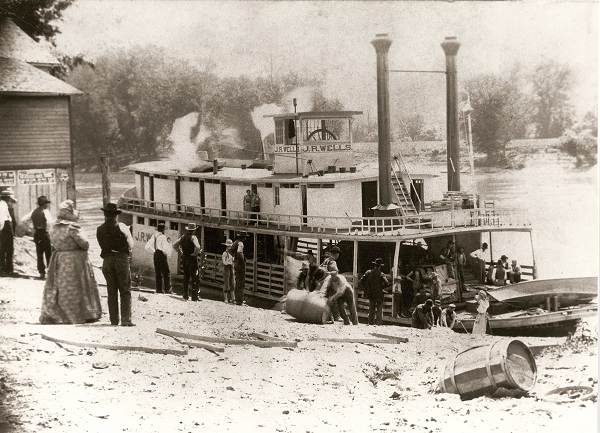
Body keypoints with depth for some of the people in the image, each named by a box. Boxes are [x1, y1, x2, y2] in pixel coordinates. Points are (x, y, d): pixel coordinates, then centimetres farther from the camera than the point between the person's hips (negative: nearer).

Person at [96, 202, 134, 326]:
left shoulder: (100, 230, 5)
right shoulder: (122, 227, -4)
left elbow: (102, 245, 6)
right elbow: (131, 245, 1)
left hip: (107, 260, 3)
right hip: (122, 259, -3)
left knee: (111, 291, 9)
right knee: (125, 291, 0)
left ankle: (114, 320, 6)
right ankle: (126, 319, -9)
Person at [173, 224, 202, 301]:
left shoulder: (183, 237, 6)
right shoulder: (193, 237, -13)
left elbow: (174, 245, 12)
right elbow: (197, 247, -29)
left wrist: (181, 252, 12)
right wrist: (195, 253, -11)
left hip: (184, 258, 6)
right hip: (192, 258, -6)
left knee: (186, 277, 15)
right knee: (194, 278, -1)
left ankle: (185, 296, 17)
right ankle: (194, 297, -3)